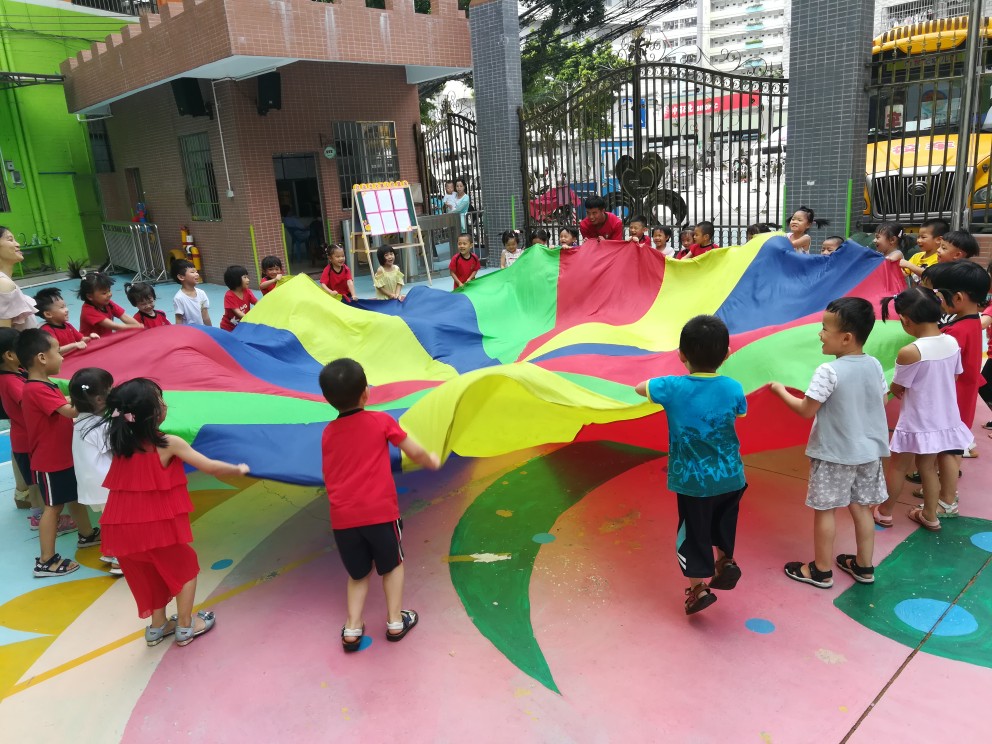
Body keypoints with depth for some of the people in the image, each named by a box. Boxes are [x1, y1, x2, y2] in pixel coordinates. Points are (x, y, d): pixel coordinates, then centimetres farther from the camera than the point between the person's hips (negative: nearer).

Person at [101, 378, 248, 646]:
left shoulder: (119, 443, 0)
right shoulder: (168, 444, -17)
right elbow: (211, 467, -15)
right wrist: (239, 469, 1)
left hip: (124, 527, 6)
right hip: (159, 524, -6)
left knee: (150, 573, 25)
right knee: (185, 567, 17)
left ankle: (158, 626, 38)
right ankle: (185, 627, 24)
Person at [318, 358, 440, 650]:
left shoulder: (328, 433, 9)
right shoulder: (381, 421, -1)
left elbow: (328, 478, 15)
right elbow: (415, 453, 6)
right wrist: (432, 461, 26)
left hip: (342, 517, 3)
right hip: (380, 512, -3)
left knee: (358, 573, 22)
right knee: (392, 564, 22)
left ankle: (352, 628, 17)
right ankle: (395, 621, 26)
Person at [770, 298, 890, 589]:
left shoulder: (829, 371, -23)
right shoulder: (874, 365, -2)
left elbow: (806, 410, -18)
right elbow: (882, 402, 9)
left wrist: (780, 391, -3)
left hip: (834, 454, -7)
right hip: (869, 450, 7)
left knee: (824, 509, 7)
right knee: (861, 507, 18)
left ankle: (821, 571, 19)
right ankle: (864, 566, 31)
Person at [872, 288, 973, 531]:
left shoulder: (910, 352, -26)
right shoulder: (953, 343, -6)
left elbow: (897, 388, -11)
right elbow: (952, 378, 7)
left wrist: (891, 388, 11)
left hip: (917, 423, -6)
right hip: (945, 419, 6)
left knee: (898, 466, 14)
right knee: (928, 466, 22)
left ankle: (884, 512, 29)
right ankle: (930, 515, 33)